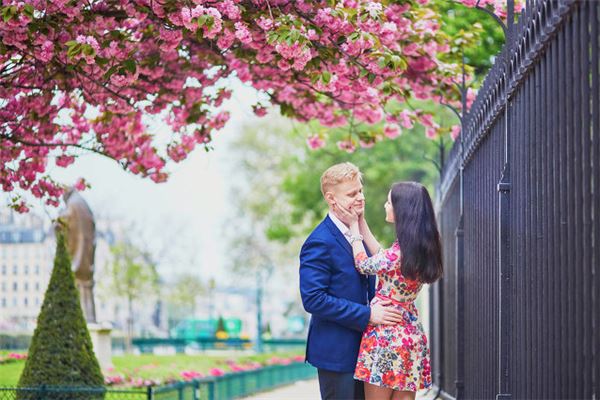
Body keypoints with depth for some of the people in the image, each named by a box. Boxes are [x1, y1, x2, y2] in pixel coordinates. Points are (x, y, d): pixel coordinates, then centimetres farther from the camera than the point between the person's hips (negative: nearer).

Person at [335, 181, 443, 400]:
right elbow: (380, 257, 16)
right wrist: (361, 222, 18)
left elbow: (363, 265, -3)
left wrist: (353, 226, 8)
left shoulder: (398, 253, -20)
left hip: (385, 335, -8)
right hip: (410, 335, 8)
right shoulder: (423, 249, 6)